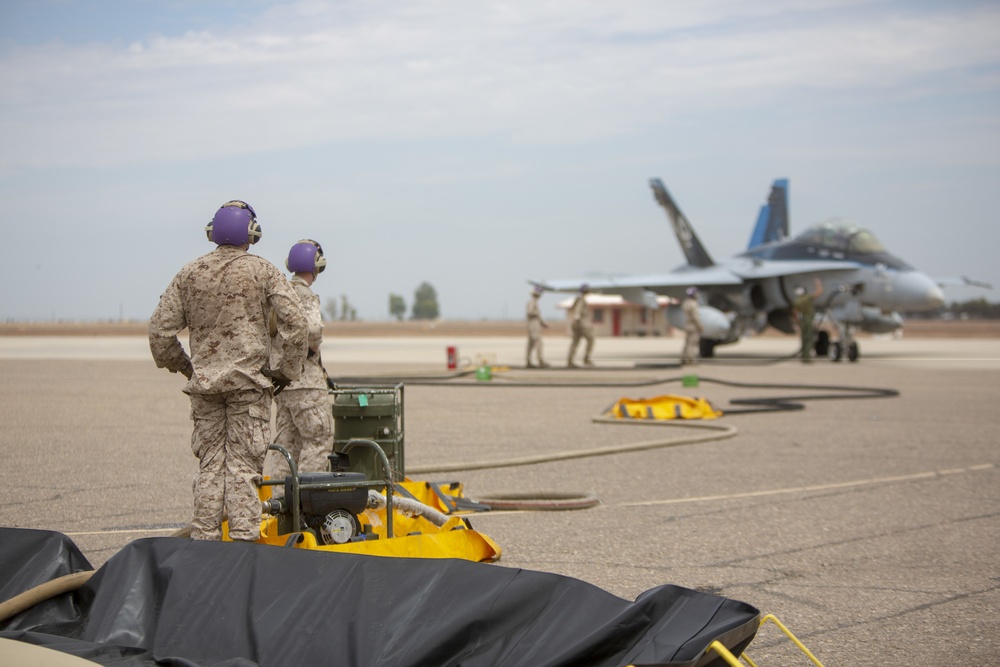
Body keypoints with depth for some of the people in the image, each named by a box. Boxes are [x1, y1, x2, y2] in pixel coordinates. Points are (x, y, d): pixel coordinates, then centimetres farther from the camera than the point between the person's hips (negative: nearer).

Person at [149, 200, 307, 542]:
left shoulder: (189, 273, 7)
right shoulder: (263, 271, -1)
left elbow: (160, 329, 7)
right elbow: (294, 323, -9)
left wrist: (182, 366, 19)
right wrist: (285, 371, 1)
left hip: (204, 382, 3)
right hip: (249, 383, -3)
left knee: (210, 463, 9)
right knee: (243, 463, -1)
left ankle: (204, 539, 10)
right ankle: (243, 537, -4)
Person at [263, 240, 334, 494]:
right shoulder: (305, 296, -14)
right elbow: (313, 328, -31)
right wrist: (311, 348, -11)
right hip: (305, 379, -9)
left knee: (286, 440, 12)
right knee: (319, 438, -4)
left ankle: (281, 496, 11)